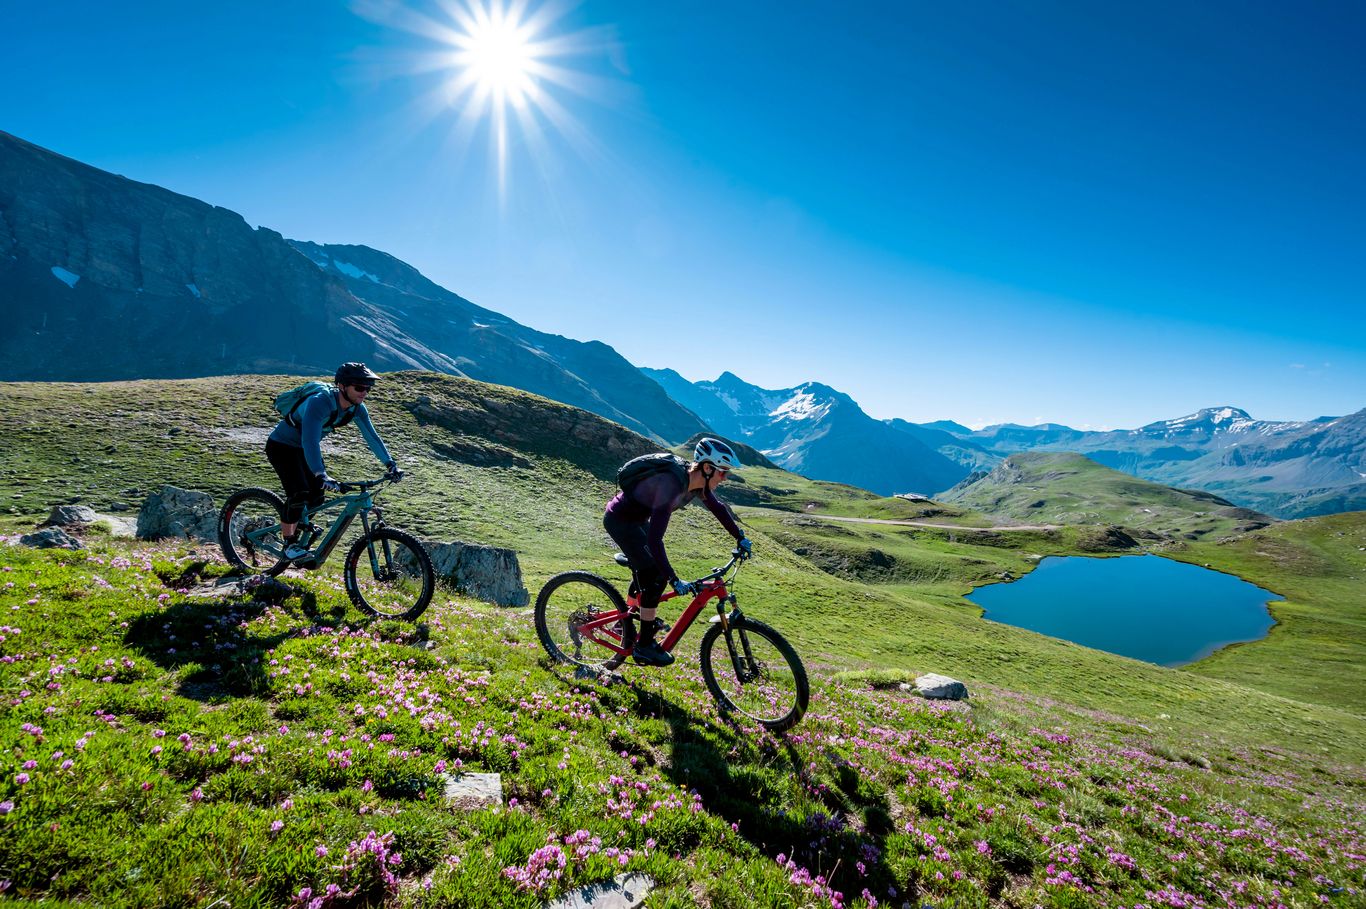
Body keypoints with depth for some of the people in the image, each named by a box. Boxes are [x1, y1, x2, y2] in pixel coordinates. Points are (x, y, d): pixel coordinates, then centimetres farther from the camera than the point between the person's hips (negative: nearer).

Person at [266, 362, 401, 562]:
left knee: (316, 497, 1)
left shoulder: (356, 408, -14)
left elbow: (372, 436, -11)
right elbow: (310, 441, -46)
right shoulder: (319, 403, -36)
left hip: (304, 448, 7)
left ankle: (295, 536, 23)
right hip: (281, 446, -7)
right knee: (299, 493, -21)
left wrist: (390, 464, -22)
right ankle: (289, 545, -4)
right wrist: (321, 476, -57)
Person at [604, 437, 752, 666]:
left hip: (636, 517, 9)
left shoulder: (696, 481, -10)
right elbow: (655, 539, -39)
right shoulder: (671, 484, -36)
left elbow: (717, 508, 11)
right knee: (655, 577, -10)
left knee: (649, 575, 14)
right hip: (619, 519, -8)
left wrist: (740, 538, 13)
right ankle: (644, 647, 3)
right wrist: (674, 580, -40)